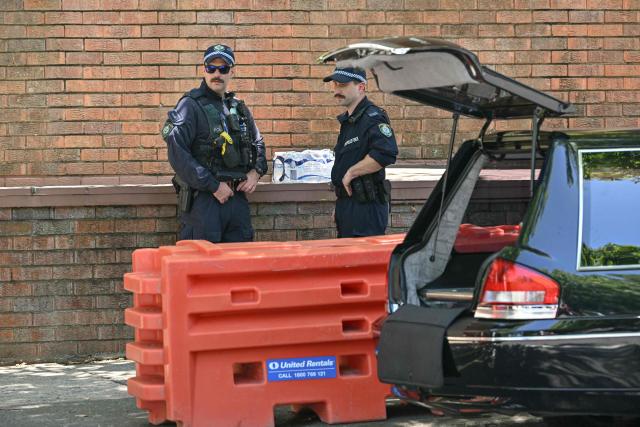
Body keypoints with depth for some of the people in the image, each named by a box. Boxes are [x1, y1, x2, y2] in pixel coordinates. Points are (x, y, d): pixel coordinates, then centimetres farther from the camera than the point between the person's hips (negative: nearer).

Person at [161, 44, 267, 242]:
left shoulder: (239, 108, 16)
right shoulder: (191, 106, -5)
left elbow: (258, 144, 28)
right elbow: (178, 155, -15)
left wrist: (256, 172, 6)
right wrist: (214, 186, -16)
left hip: (238, 200, 6)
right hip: (202, 201, -6)